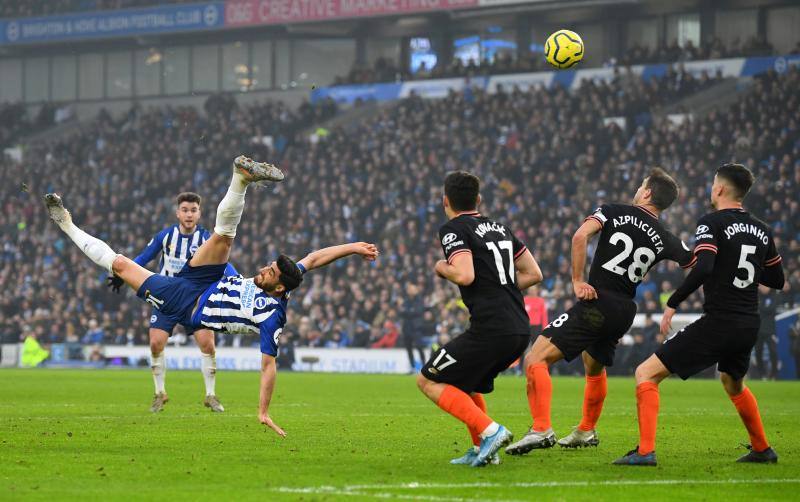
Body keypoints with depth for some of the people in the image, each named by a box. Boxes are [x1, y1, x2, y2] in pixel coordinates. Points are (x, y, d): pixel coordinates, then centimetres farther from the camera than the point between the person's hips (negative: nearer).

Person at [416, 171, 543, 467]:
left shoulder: (453, 229, -3)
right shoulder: (499, 228, 20)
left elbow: (465, 275, -18)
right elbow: (534, 274, 20)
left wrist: (443, 268, 3)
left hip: (490, 329, -8)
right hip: (520, 329, 8)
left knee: (428, 381, 2)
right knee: (463, 381, 27)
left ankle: (489, 431, -11)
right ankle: (482, 450, 16)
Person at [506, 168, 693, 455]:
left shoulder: (614, 212, -1)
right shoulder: (665, 239, 8)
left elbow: (581, 236, -16)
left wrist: (577, 280, -11)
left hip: (597, 302, -6)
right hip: (624, 311, 6)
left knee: (536, 360, -10)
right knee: (595, 368, 33)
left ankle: (541, 430, -26)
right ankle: (586, 431, 47)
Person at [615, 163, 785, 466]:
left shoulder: (712, 223, -9)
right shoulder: (762, 230, 10)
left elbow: (703, 268, -24)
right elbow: (776, 280, 18)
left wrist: (672, 304, -16)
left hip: (718, 324, -7)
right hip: (750, 325, 7)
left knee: (646, 374, -4)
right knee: (733, 384, 37)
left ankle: (645, 451, -15)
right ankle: (762, 449, 43)